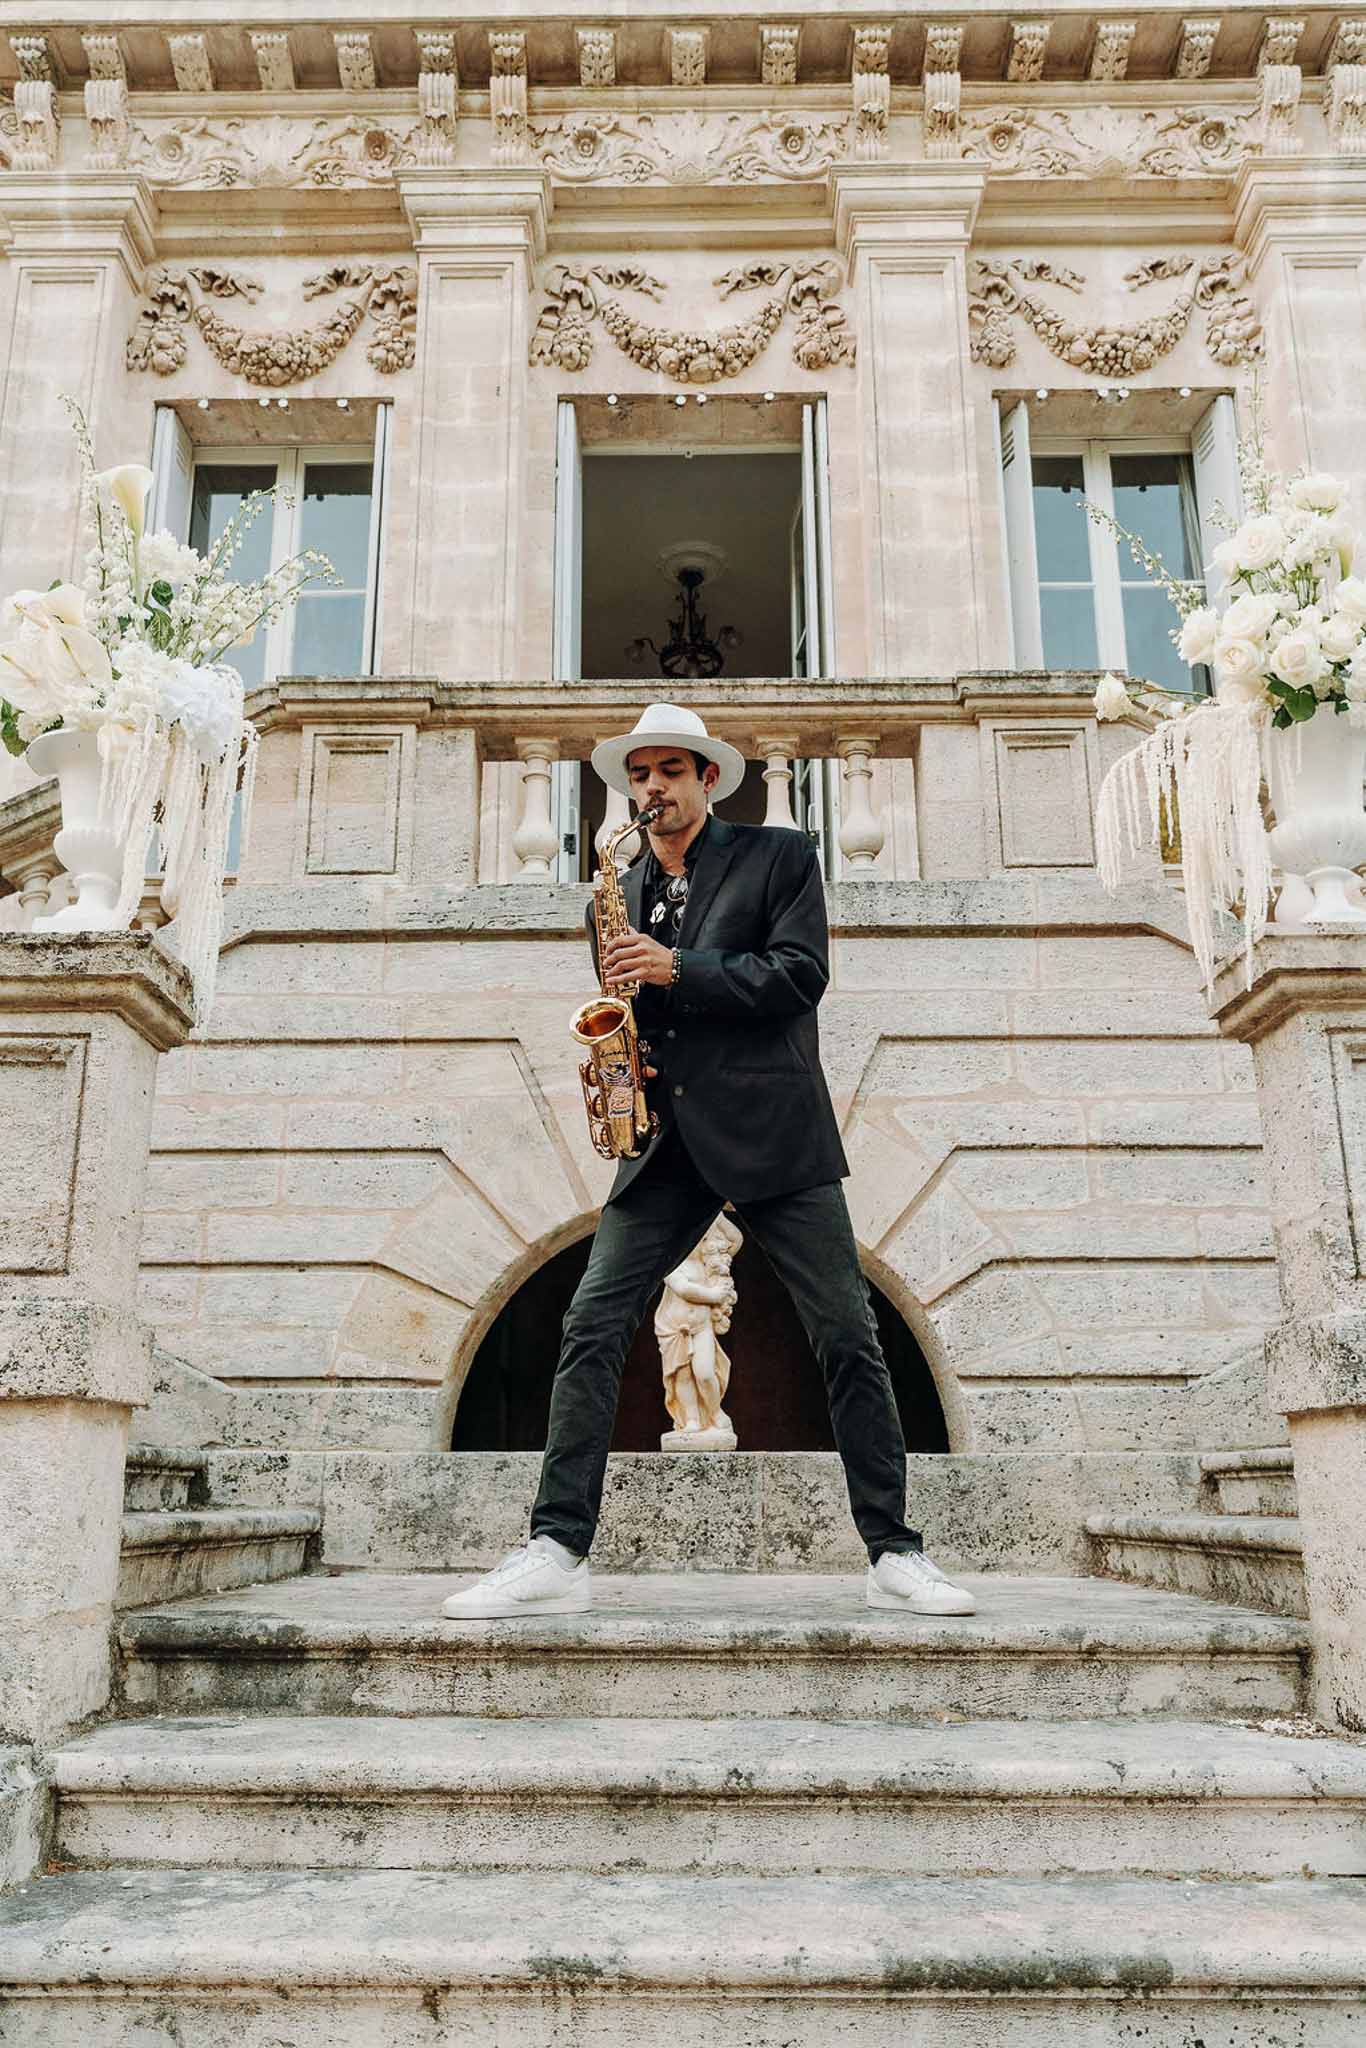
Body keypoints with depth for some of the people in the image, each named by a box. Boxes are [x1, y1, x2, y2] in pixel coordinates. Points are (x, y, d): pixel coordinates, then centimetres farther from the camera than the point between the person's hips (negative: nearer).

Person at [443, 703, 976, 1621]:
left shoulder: (781, 856, 6)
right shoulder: (622, 893, 19)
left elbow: (801, 974, -7)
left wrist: (679, 971, -15)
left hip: (773, 1131, -3)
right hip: (666, 1140, 4)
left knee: (848, 1338, -3)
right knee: (593, 1328, -7)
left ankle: (896, 1556, 8)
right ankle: (558, 1554, -4)